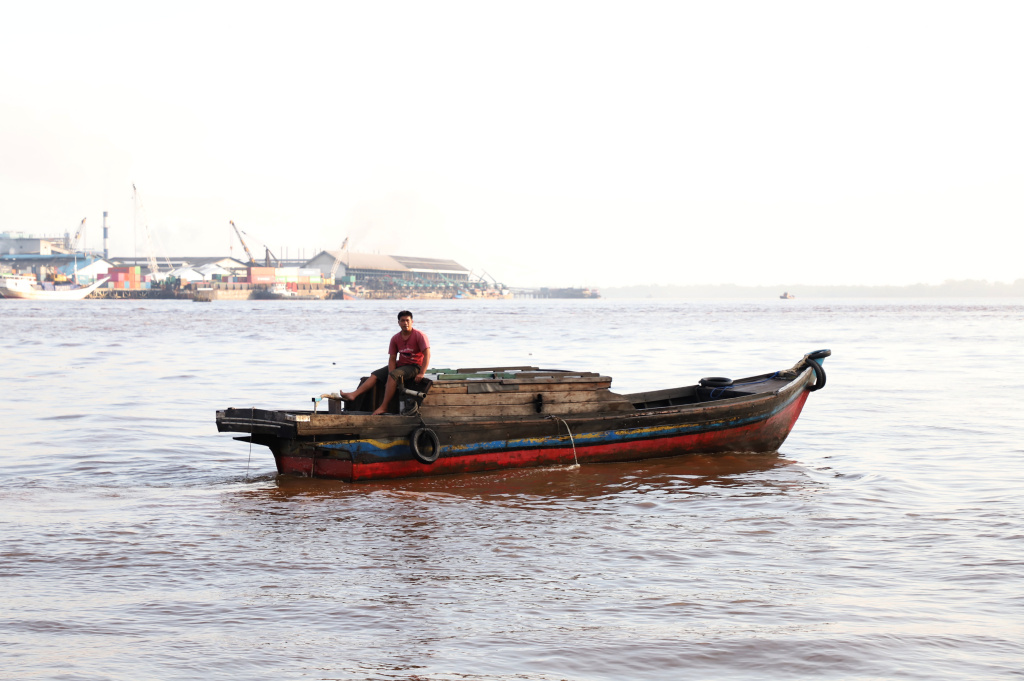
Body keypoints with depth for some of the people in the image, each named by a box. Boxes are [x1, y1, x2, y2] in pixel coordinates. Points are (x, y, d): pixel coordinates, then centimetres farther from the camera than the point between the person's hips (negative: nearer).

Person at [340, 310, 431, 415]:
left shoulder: (419, 335, -13)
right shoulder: (395, 338, 4)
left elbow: (427, 355, -18)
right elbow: (392, 359, 1)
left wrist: (421, 373, -26)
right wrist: (391, 374, -15)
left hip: (414, 366, -7)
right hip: (400, 364, 7)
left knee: (393, 375, -32)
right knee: (375, 374, -4)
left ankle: (384, 407, -31)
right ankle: (353, 395, -14)